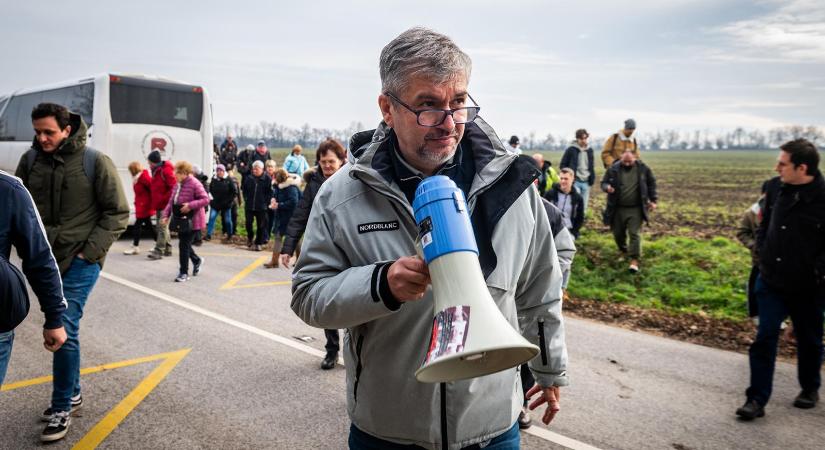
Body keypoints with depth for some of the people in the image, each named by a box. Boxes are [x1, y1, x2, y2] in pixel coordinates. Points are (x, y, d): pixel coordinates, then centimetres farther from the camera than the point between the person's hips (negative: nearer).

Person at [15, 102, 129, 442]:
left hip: (80, 261, -5)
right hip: (45, 260, 5)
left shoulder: (95, 162, -10)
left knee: (64, 331, -9)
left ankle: (61, 407, 5)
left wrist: (89, 251, -12)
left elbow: (118, 213, -6)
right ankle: (72, 392, 32)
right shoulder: (30, 160, 2)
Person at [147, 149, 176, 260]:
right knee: (161, 227, 14)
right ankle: (167, 249, 23)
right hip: (159, 205, 10)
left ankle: (159, 251, -12)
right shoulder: (156, 171, 15)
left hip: (165, 205, -10)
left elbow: (174, 187, -19)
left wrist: (165, 199, -17)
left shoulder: (166, 171, -14)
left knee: (162, 227, -11)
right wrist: (155, 203, 13)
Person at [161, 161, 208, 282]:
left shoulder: (194, 184, -15)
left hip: (191, 221, -8)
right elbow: (171, 201, 13)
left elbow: (206, 199, -19)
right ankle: (197, 260, 42)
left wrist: (190, 205, -27)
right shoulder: (178, 184, 10)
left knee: (184, 245, -7)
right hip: (181, 220, 8)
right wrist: (166, 215, 3)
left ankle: (184, 273, 4)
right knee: (184, 244, 16)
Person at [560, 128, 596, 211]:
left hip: (586, 182, 5)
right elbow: (562, 165, -1)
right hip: (575, 182, -5)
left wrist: (592, 178, 9)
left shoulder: (590, 150, 11)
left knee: (583, 206, 8)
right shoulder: (571, 150, -4)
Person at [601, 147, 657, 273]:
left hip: (635, 209, -1)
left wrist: (653, 200, 7)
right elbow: (603, 182, 4)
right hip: (617, 209, 1)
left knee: (635, 234, -7)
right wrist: (607, 187, -20)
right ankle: (624, 252, 38)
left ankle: (634, 260, -4)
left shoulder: (643, 168, -2)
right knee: (618, 233, 11)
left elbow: (651, 183, 10)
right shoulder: (613, 169, -5)